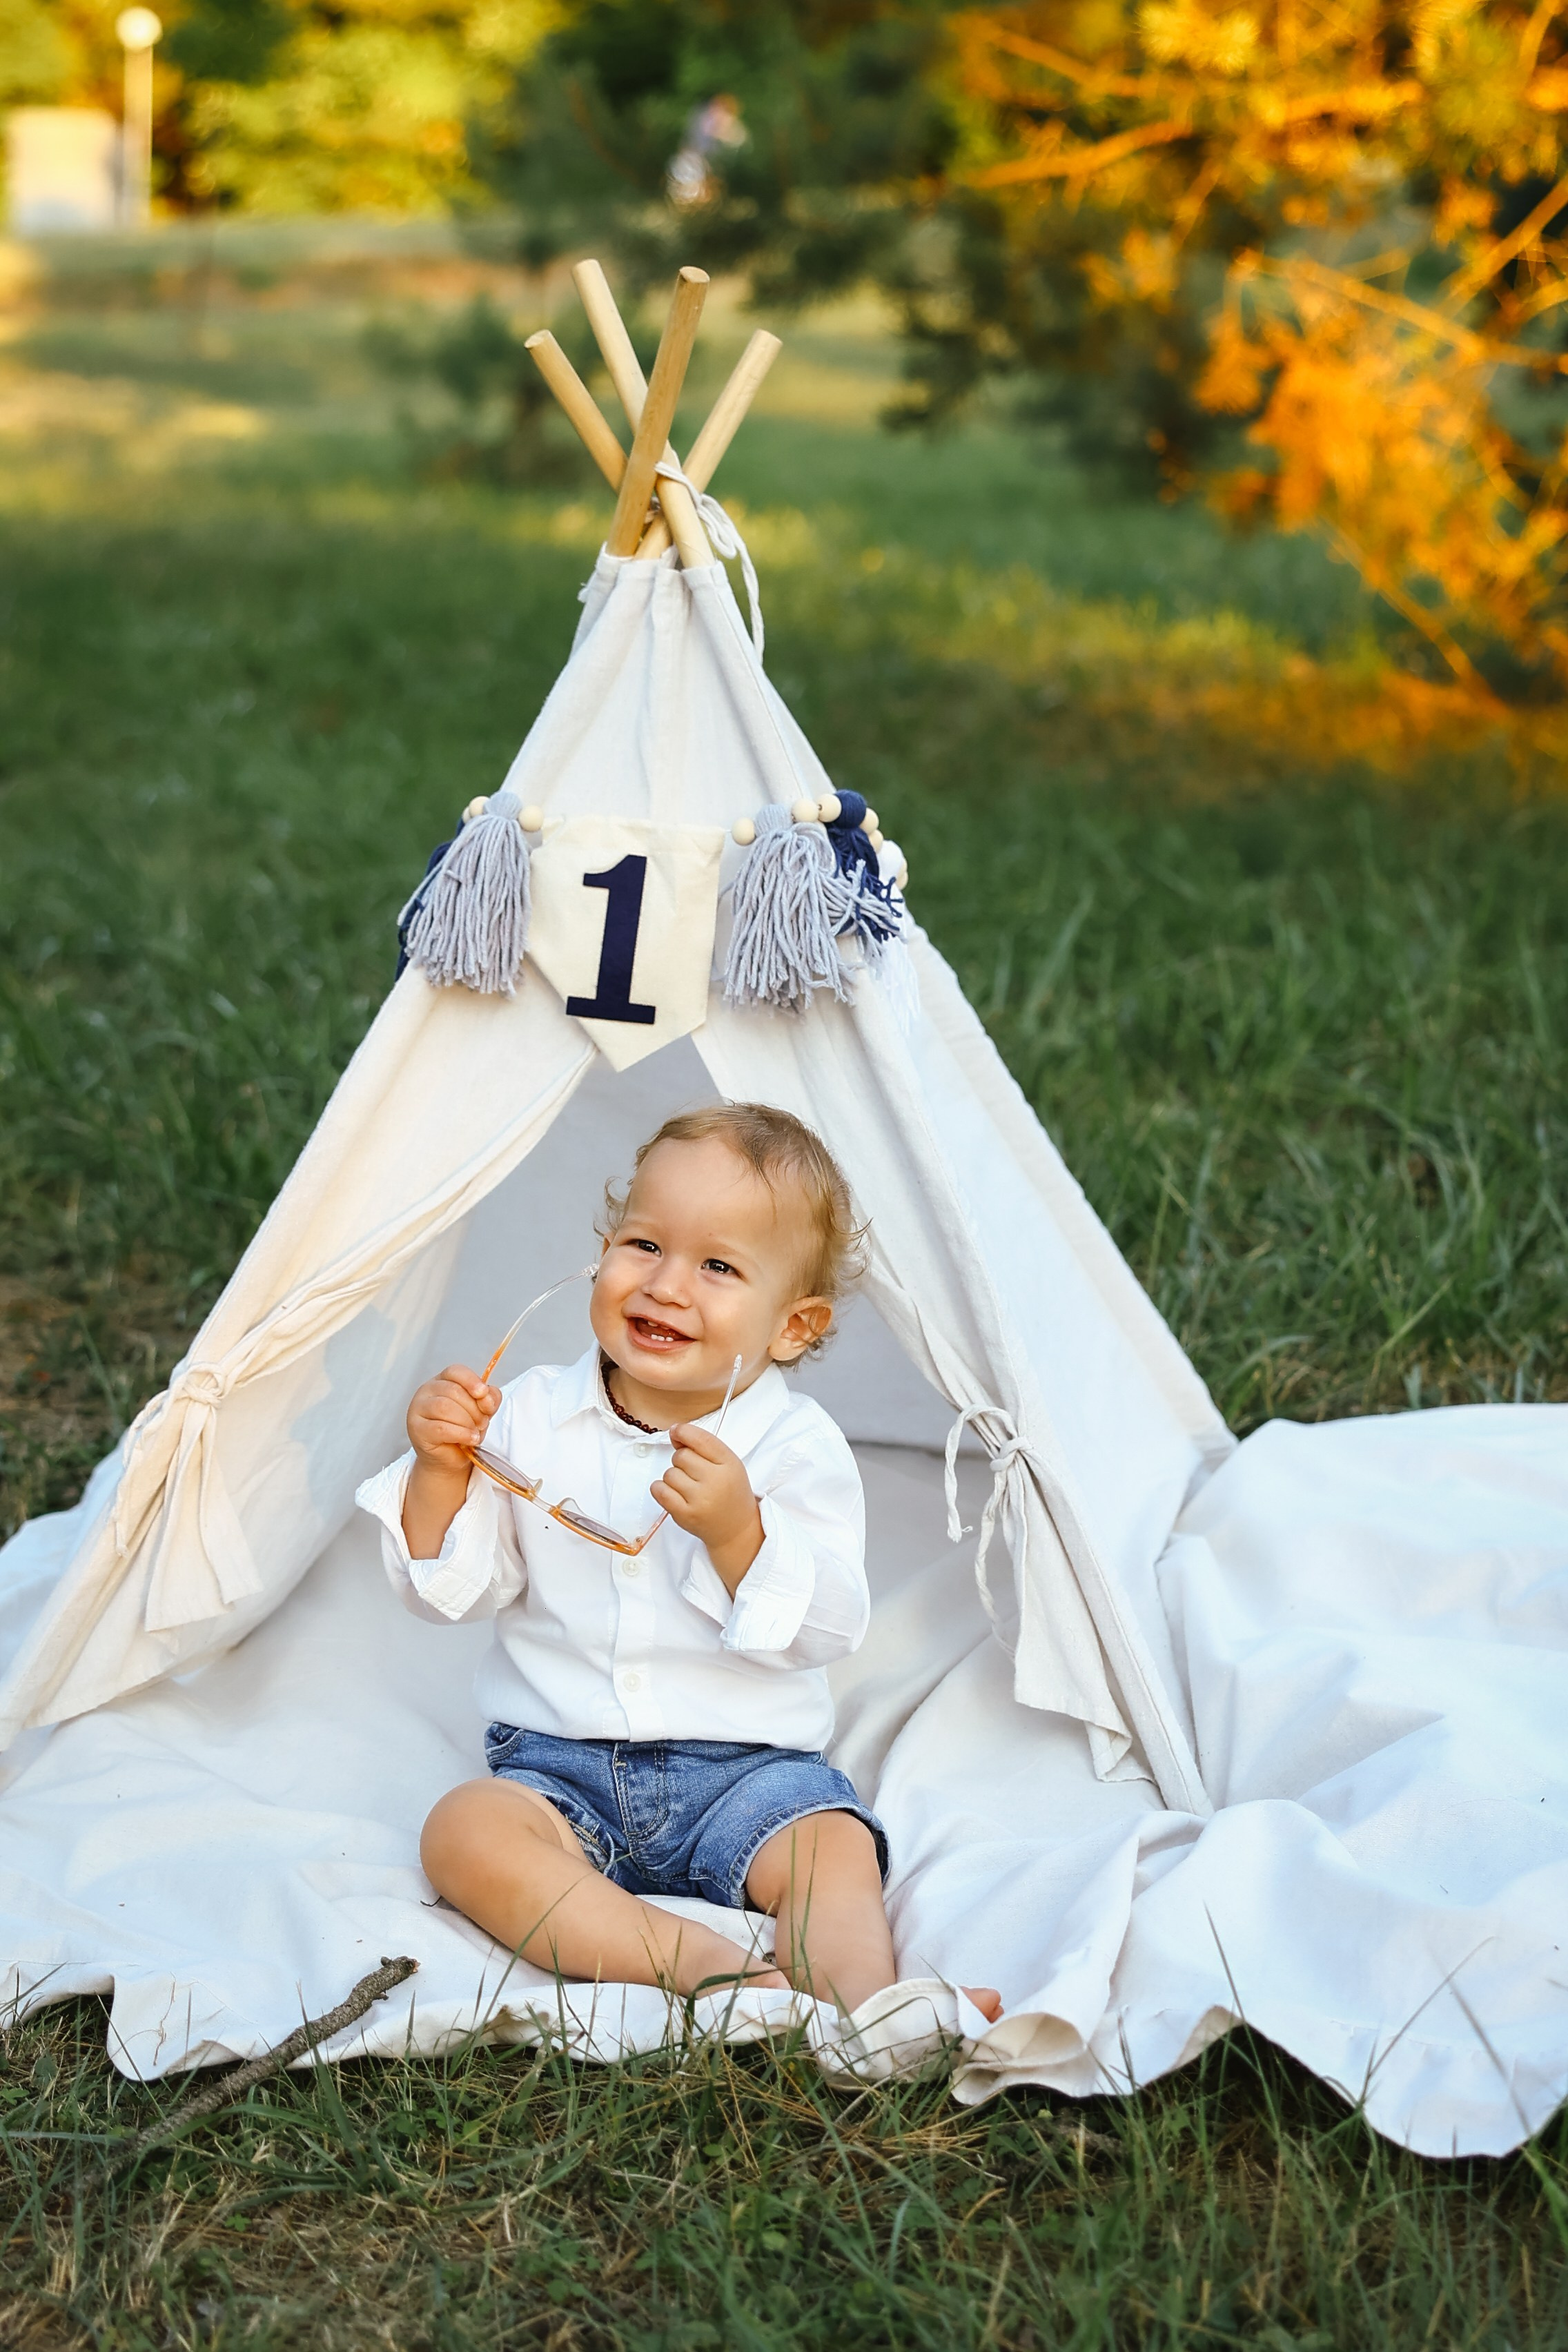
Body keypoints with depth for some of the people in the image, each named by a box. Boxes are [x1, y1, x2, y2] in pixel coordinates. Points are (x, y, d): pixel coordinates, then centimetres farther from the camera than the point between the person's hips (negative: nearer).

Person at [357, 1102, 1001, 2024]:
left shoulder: (798, 1446, -3)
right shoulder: (535, 1416, 5)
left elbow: (823, 1628, -13)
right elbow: (452, 1588, 4)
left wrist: (737, 1532, -29)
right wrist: (440, 1472, -13)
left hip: (747, 1765, -1)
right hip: (561, 1763, 2)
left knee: (834, 1846, -28)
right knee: (466, 1831, -27)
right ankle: (705, 1964, -39)